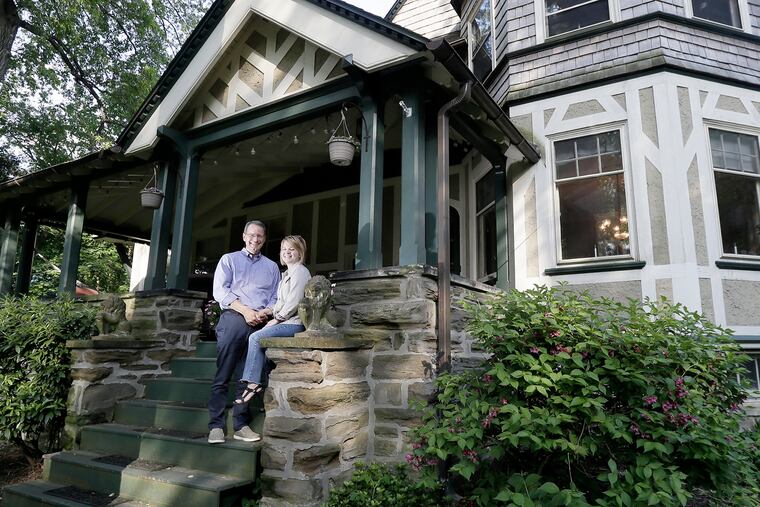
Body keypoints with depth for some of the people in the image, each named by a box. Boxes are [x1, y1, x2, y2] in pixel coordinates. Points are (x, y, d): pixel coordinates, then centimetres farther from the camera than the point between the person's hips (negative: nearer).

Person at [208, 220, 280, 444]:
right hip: (233, 318, -2)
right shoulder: (229, 259, 14)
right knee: (223, 376, -5)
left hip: (259, 324, 2)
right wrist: (245, 311, -10)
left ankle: (241, 425, 6)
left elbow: (275, 298, 13)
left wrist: (264, 313, -9)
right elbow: (220, 290, 1)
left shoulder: (271, 266, 21)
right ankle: (216, 426, -1)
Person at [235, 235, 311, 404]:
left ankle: (253, 382, -11)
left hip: (294, 322, -9)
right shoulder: (287, 274, 24)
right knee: (261, 342, -5)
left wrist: (277, 318, -11)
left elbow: (294, 302, -17)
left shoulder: (300, 271, -8)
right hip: (287, 322, 9)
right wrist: (273, 310, 6)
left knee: (256, 337, -17)